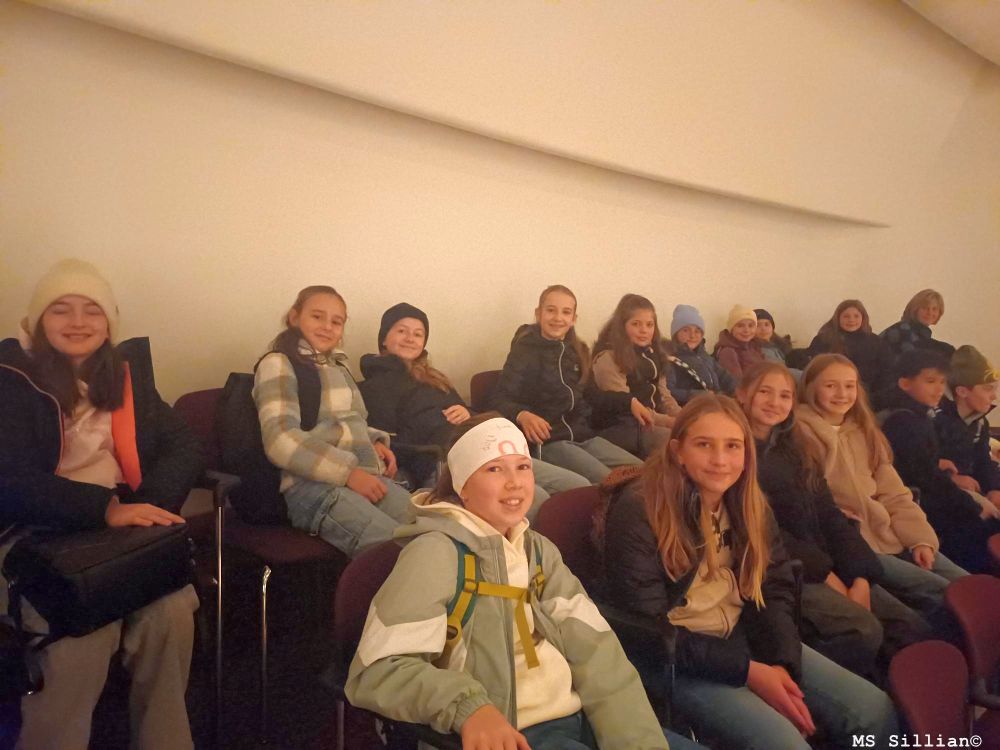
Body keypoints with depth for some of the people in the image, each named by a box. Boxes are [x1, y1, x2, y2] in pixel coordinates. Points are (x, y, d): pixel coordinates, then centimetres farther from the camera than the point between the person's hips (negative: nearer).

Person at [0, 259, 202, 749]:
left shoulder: (127, 373, 12)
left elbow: (183, 446, 5)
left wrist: (149, 506, -15)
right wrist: (103, 509, -26)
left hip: (125, 524, 3)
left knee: (172, 610, -24)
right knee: (85, 630, -29)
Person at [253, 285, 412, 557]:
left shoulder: (338, 365, 23)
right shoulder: (278, 364, 0)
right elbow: (282, 441, -13)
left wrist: (375, 441, 8)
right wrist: (348, 472, -19)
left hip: (366, 475, 7)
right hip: (311, 484, -7)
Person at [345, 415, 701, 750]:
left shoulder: (539, 549, 10)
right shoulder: (436, 552, -10)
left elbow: (594, 650, -2)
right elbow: (376, 669, -18)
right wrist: (466, 706, -33)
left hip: (579, 718, 6)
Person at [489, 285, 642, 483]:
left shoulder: (578, 351, 15)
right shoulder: (525, 350, -4)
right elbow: (499, 398, -12)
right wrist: (522, 415, -31)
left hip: (584, 435, 7)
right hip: (547, 441, -6)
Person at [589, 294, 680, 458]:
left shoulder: (651, 354, 18)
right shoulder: (607, 359, -10)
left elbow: (663, 395, 16)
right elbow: (626, 404, -16)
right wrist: (669, 422, -22)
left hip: (652, 423, 8)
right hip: (619, 428, -8)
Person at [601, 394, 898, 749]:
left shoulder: (749, 504, 3)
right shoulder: (638, 510, -18)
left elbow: (775, 591, 5)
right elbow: (650, 631, -17)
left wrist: (782, 664, -14)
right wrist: (748, 671, -19)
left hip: (745, 639, 7)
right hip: (676, 661, -6)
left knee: (875, 712, -3)